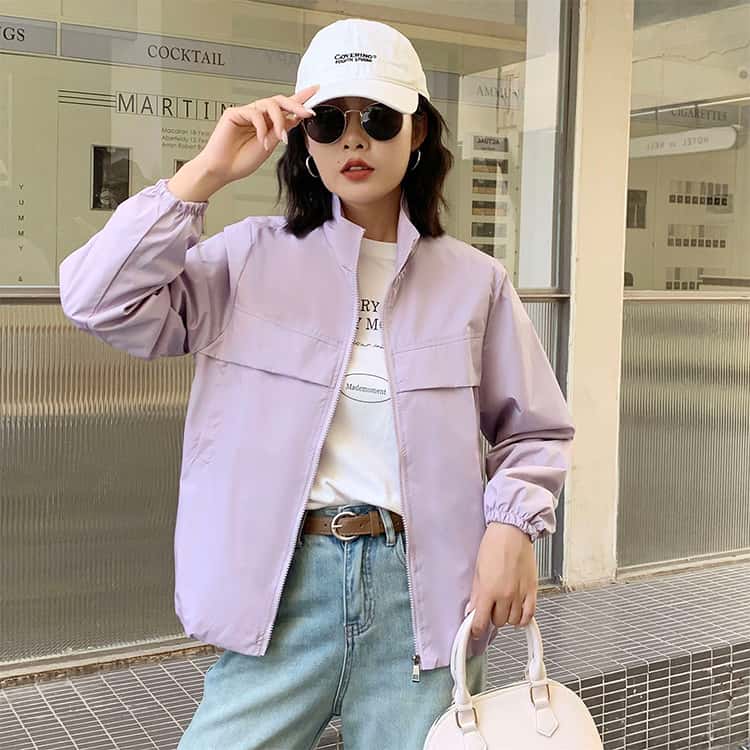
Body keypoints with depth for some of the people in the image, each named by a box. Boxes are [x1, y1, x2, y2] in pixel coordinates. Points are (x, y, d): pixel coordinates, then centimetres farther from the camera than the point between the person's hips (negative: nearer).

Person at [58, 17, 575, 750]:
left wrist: (512, 522, -8)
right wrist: (207, 171, -11)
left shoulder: (473, 281, 4)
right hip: (284, 585, 0)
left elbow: (534, 431, 11)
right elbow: (99, 299, -8)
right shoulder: (253, 257, 2)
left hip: (423, 592, 1)